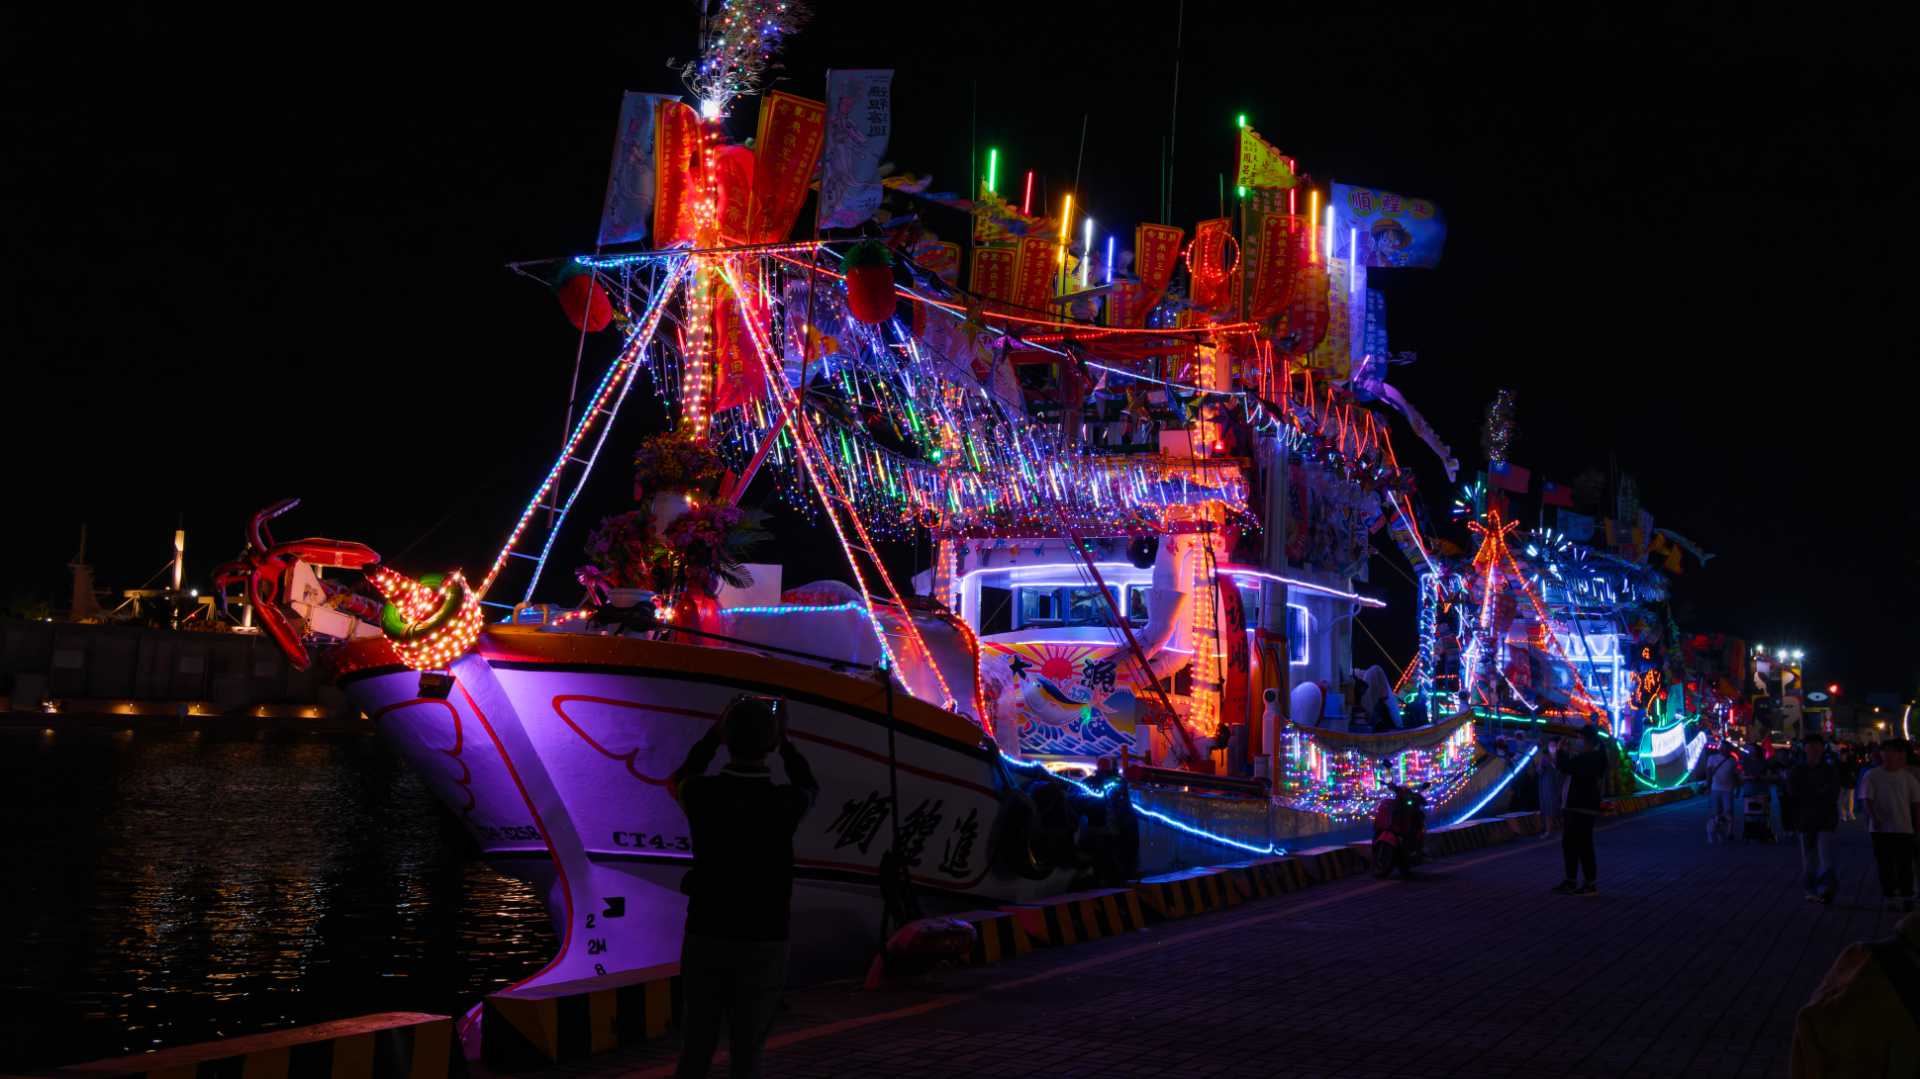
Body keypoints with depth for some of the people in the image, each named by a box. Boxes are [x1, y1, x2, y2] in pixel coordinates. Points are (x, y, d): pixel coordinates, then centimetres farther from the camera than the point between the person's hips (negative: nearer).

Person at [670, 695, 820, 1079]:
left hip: (705, 939, 2)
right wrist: (784, 737, 17)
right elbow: (808, 788, 12)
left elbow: (682, 779, 16)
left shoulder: (702, 794, -12)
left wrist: (715, 730, 18)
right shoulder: (785, 803, -16)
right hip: (762, 946, -1)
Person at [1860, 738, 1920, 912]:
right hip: (1881, 828, -1)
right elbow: (1867, 799, -7)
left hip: (1904, 828, 1)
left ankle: (1906, 897, 15)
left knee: (1905, 865, 4)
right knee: (1885, 865, 5)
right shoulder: (1872, 776, -1)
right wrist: (1874, 818, -20)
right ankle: (1890, 897, 13)